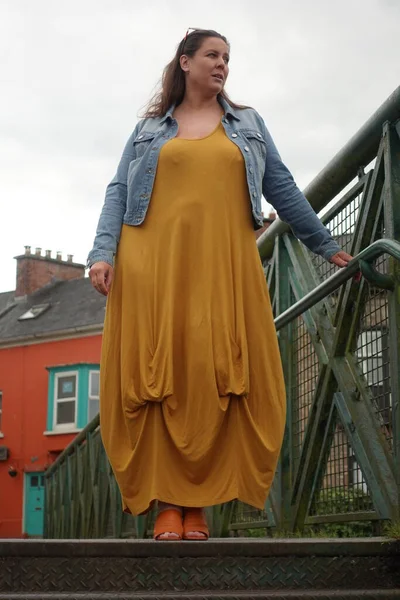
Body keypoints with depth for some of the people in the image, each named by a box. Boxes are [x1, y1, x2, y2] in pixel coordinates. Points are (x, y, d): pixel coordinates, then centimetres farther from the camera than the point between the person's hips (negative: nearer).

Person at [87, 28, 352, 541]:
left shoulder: (248, 125, 21)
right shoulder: (150, 129, 18)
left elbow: (282, 189, 22)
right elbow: (119, 192, 10)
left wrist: (326, 246, 20)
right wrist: (103, 251, -5)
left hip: (224, 268, 1)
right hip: (154, 267, -1)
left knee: (217, 378, -8)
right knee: (157, 376, -9)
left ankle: (198, 503, -3)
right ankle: (167, 503, -6)